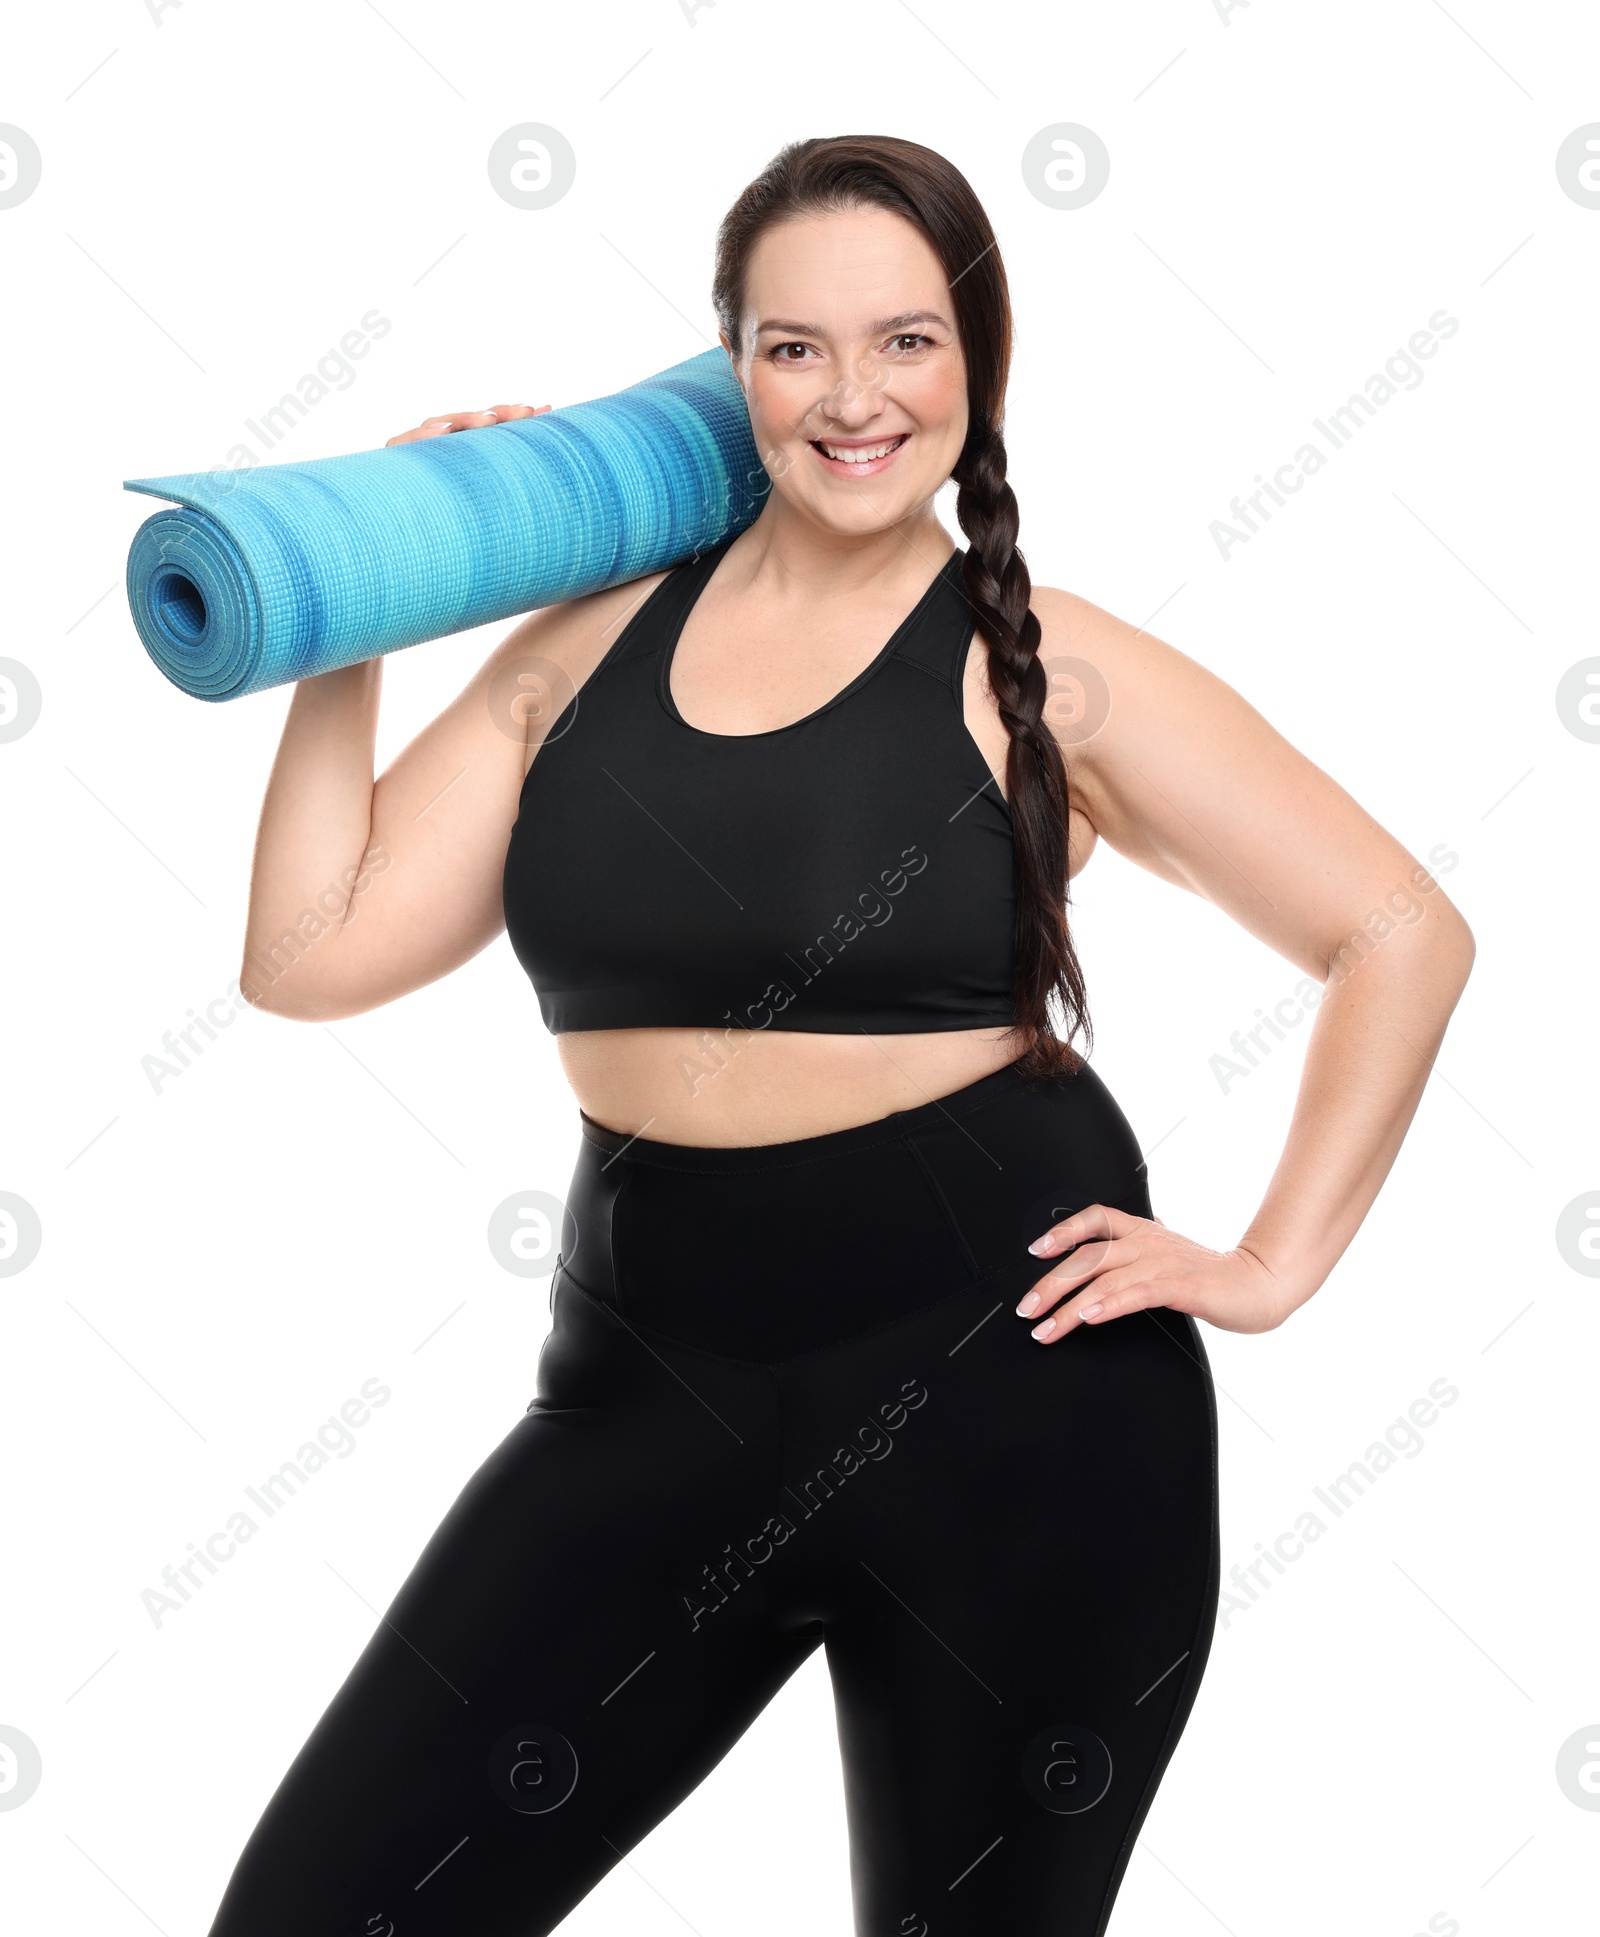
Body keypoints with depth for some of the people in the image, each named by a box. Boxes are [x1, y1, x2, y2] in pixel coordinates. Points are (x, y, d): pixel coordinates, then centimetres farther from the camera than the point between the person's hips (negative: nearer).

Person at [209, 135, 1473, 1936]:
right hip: (652, 1392, 3)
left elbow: (1403, 932, 0)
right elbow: (309, 952, 2)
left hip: (1007, 1397, -2)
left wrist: (1271, 1265, -4)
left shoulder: (1047, 671, -2)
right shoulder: (594, 642, 6)